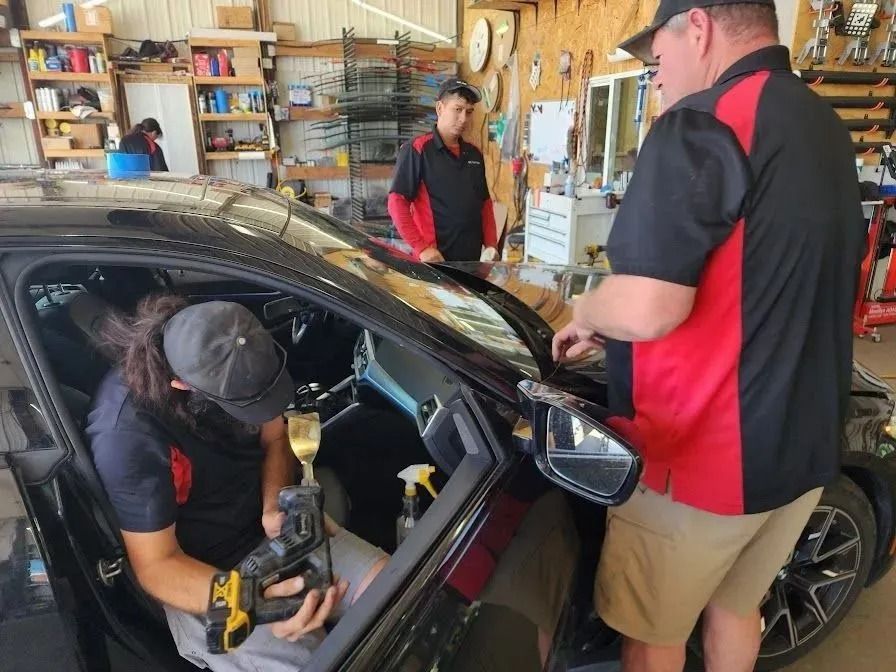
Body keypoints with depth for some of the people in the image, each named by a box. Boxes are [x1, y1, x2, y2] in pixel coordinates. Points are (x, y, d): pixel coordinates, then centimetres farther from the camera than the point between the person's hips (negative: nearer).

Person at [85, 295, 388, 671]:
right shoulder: (126, 435, -28)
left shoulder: (229, 363, -12)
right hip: (203, 577, -5)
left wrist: (275, 507, -16)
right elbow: (156, 565, -20)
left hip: (268, 529, 5)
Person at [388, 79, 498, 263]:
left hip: (472, 258, 6)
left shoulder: (474, 154, 13)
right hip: (435, 259, -6)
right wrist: (422, 248, -17)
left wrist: (491, 244, 6)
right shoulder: (417, 149, -7)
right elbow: (397, 203, -11)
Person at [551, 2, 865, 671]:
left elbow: (646, 310, -29)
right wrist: (612, 325, 17)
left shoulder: (703, 124, -19)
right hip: (805, 445, 8)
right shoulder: (829, 130, 10)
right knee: (736, 606, 28)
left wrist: (584, 314, -6)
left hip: (703, 453, -8)